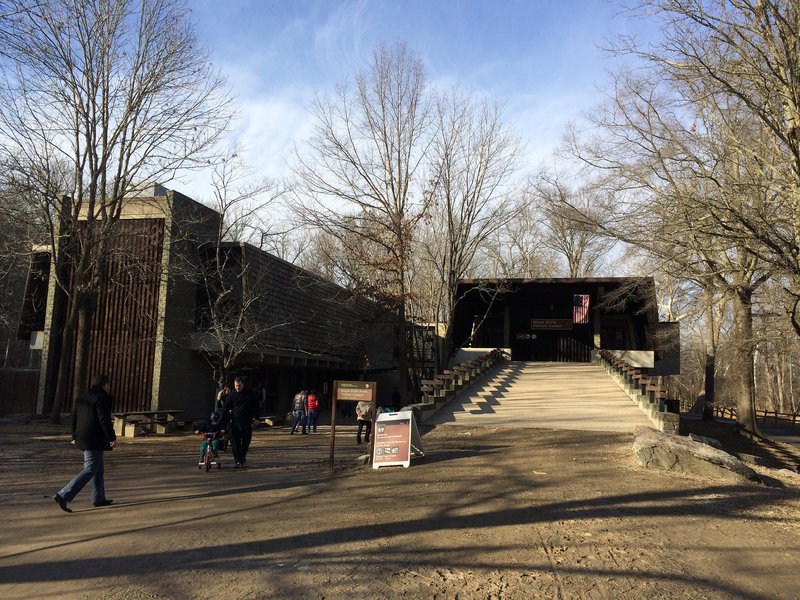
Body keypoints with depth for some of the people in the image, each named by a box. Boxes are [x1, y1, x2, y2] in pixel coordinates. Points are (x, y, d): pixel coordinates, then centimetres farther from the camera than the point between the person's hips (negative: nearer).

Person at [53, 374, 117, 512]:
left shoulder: (82, 398, 14)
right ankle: (63, 496, -13)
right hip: (94, 441, -10)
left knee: (98, 469, 18)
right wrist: (112, 438, -13)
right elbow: (104, 420, -18)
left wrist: (75, 436, 26)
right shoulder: (102, 398, -13)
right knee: (90, 470, -8)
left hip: (82, 438, 10)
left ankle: (99, 498, 25)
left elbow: (74, 418, 18)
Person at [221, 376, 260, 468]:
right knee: (235, 442, -6)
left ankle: (243, 456, 33)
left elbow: (256, 405, 12)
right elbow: (226, 409, 4)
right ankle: (238, 460, 2)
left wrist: (256, 417, 3)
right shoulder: (231, 395, 3)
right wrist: (223, 422, -1)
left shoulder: (249, 394, 5)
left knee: (246, 441, 9)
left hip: (247, 422, 1)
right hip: (235, 422, -1)